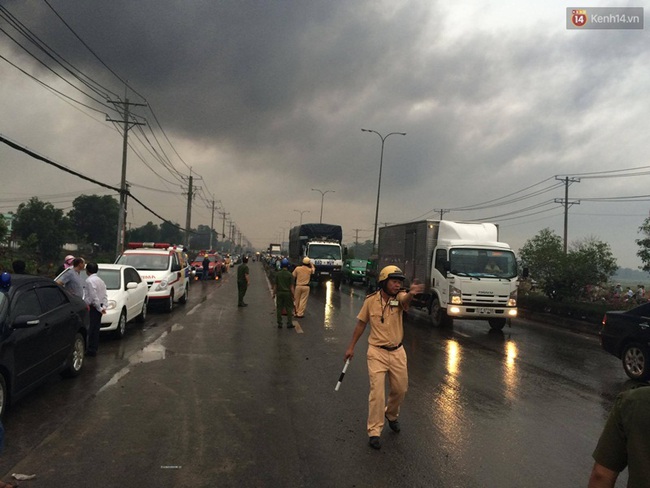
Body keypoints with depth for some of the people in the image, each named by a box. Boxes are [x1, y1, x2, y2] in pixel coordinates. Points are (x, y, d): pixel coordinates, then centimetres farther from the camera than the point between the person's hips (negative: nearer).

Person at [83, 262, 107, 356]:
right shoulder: (100, 280, 15)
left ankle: (91, 350, -1)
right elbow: (105, 296, 10)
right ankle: (94, 348, 20)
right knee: (96, 328, 13)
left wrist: (99, 308, -15)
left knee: (90, 329, -4)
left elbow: (93, 296, -19)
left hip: (92, 307, -9)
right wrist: (104, 306, 2)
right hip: (98, 308, 9)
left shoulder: (89, 280, -13)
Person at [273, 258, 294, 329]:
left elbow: (275, 285, 1)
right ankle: (289, 324, 6)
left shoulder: (277, 274, -2)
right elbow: (292, 286, -8)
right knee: (289, 309, 6)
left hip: (279, 293, 2)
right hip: (287, 293, -2)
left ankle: (279, 324, 10)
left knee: (279, 309, 8)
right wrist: (293, 295, -2)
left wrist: (274, 293, 10)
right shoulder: (290, 275, -8)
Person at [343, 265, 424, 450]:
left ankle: (391, 415, 45)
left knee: (400, 389, 15)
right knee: (377, 392, -8)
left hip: (397, 352, 2)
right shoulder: (371, 300, -10)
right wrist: (351, 347, 6)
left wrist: (411, 293, -62)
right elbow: (361, 324, 3)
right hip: (377, 353, -2)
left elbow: (405, 300, -37)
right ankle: (374, 431, 6)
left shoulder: (399, 297, -11)